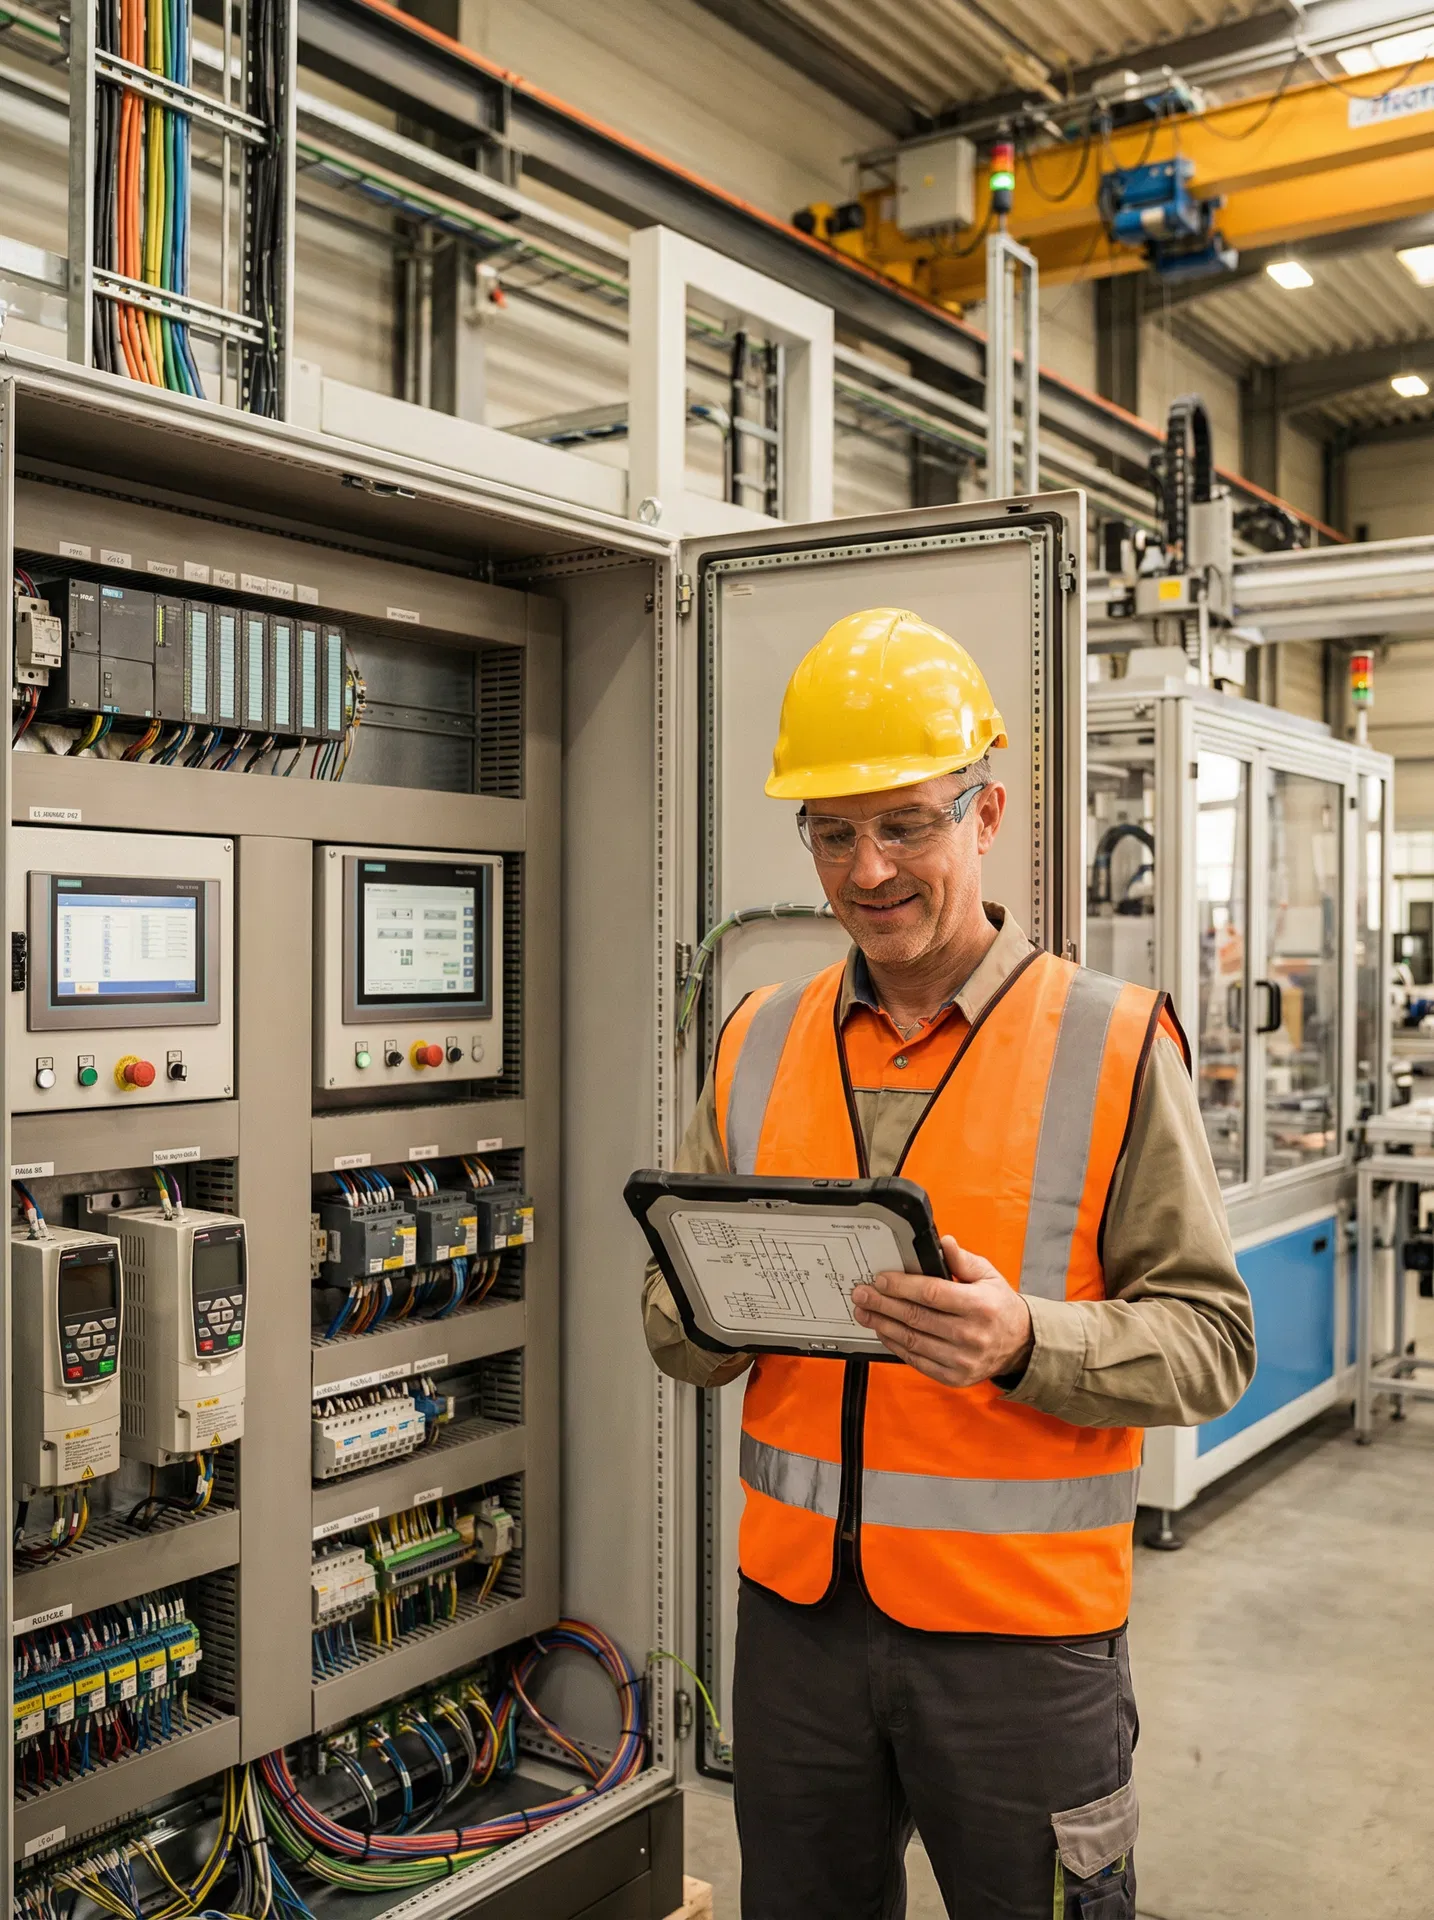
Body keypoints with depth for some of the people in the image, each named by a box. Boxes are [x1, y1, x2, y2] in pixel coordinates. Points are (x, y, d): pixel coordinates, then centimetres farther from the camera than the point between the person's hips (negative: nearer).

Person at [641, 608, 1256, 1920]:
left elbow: (1210, 1339, -9)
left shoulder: (1115, 1046, -7)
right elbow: (677, 1332, 8)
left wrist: (1025, 1343, -27)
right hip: (797, 1612, 4)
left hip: (1025, 1629, -3)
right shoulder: (759, 1043, 5)